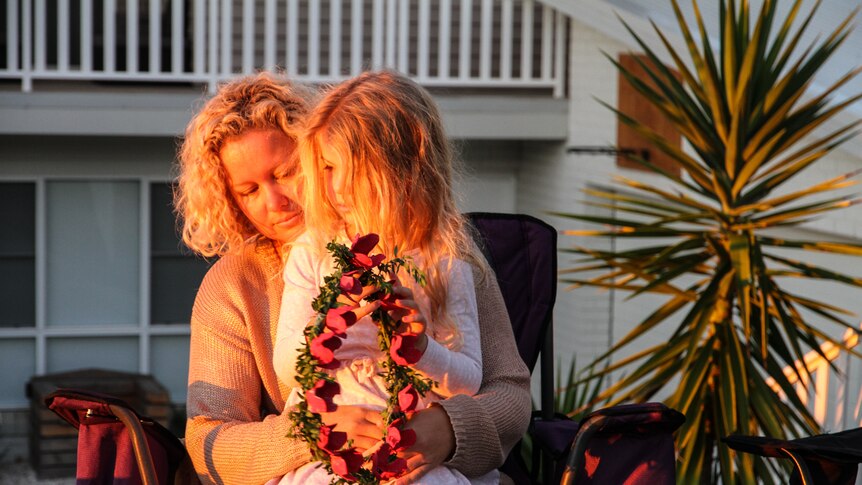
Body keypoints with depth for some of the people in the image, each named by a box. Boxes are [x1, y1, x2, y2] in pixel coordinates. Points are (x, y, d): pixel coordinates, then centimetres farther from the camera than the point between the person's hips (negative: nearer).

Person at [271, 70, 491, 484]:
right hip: (319, 446, 1)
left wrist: (420, 348, -17)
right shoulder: (312, 252, 8)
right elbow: (286, 366, 2)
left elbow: (469, 380, 4)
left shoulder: (442, 261, 3)